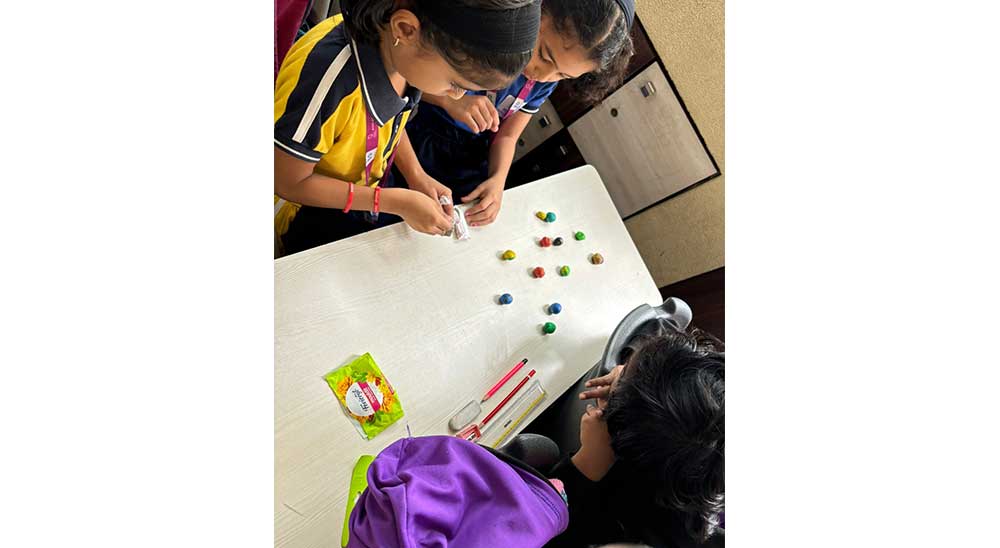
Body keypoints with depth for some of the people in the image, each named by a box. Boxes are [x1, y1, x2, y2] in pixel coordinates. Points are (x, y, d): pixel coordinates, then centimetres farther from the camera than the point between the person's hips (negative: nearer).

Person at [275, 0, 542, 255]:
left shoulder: (398, 51, -19)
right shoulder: (327, 73, -40)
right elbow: (289, 183, -27)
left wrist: (417, 177, -11)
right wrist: (396, 201, -27)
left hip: (362, 199, 5)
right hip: (308, 212, -5)